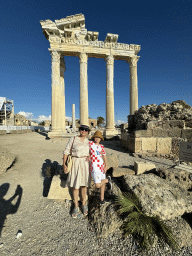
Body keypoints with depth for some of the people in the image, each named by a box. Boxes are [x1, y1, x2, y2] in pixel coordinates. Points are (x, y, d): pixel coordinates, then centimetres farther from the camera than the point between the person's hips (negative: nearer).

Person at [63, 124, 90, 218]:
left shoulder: (88, 141, 5)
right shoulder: (73, 139, -6)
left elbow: (91, 151, 20)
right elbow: (66, 151, -5)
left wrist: (89, 156, -2)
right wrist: (64, 164, -9)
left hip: (85, 164, 3)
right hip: (75, 163, -3)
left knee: (84, 184, 15)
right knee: (75, 185, 7)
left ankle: (84, 204, 36)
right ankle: (76, 206, 30)